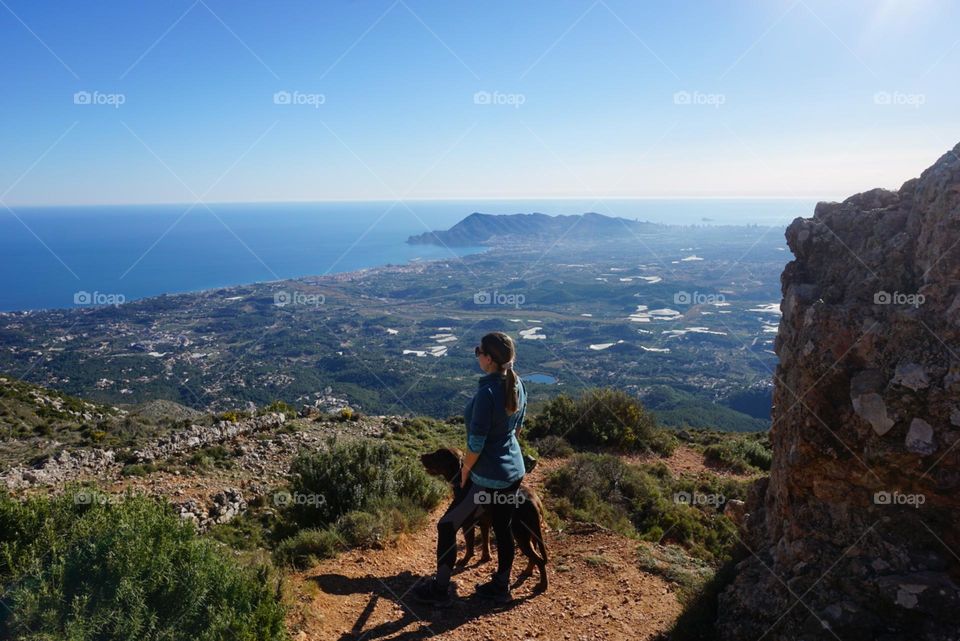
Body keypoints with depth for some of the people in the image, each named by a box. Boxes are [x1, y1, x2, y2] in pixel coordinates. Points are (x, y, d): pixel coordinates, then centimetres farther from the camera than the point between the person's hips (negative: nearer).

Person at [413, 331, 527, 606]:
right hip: (514, 470, 8)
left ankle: (441, 590, 21)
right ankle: (501, 586, 36)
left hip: (488, 477, -8)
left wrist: (465, 470, -6)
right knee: (503, 529, 21)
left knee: (447, 527, 9)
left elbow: (476, 442, -21)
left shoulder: (487, 392, -26)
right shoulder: (517, 385, -2)